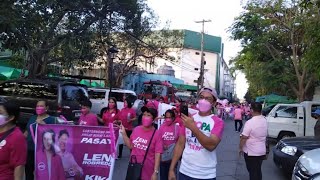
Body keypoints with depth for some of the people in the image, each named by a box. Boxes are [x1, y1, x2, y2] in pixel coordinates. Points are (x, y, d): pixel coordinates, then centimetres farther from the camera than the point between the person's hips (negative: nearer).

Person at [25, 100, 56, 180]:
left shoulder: (50, 119, -6)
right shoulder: (32, 118, 13)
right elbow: (27, 132, 20)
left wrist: (43, 124, -25)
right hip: (29, 149, 6)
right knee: (28, 170, 15)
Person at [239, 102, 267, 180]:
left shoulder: (250, 122, -23)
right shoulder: (265, 121, 1)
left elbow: (243, 138, -20)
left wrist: (240, 148, -6)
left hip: (251, 152, -7)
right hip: (262, 151, 7)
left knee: (253, 172, 5)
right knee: (258, 171, 20)